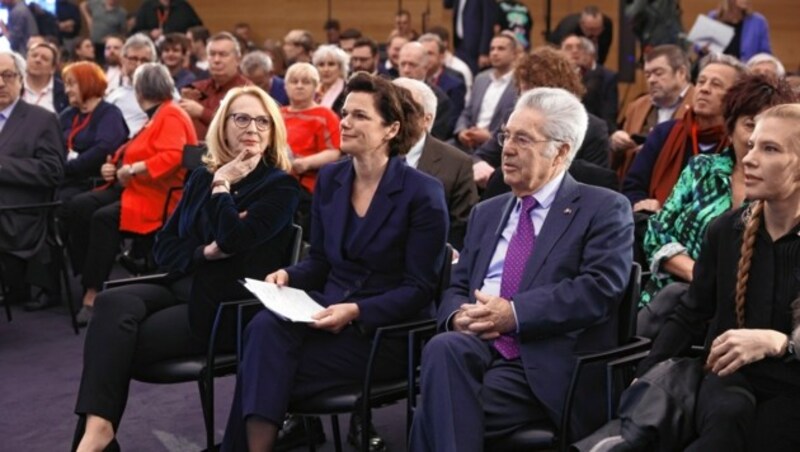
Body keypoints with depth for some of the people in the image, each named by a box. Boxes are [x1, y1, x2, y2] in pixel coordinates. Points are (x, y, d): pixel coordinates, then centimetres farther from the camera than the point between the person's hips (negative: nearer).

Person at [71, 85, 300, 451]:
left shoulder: (280, 186, -2)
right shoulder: (201, 178, 15)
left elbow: (233, 240, -18)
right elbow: (164, 247, 11)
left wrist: (223, 184, -8)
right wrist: (204, 252, -8)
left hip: (231, 306, -5)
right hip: (183, 287, 6)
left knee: (118, 341, -24)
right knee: (113, 304, -27)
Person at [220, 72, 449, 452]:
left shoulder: (422, 193, -9)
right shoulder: (329, 179, 9)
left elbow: (418, 289, -11)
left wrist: (356, 311, -23)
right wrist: (287, 274, -6)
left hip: (386, 330, -5)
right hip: (328, 310, 6)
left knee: (269, 363, -26)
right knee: (265, 326, -29)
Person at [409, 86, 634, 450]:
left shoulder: (604, 210, 4)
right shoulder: (486, 213, 23)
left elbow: (600, 289, -10)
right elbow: (456, 288, 20)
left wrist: (515, 314, -17)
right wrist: (458, 315, -5)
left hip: (544, 368, -5)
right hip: (477, 347, 6)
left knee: (436, 415, -30)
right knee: (443, 348, -31)